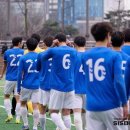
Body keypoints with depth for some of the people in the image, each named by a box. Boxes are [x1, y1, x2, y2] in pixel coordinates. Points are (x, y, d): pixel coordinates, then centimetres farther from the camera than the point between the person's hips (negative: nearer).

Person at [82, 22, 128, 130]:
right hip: (111, 106, -4)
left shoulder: (86, 56, 7)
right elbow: (118, 81, -14)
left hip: (92, 107, 4)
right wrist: (125, 104, -8)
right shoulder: (114, 55, -7)